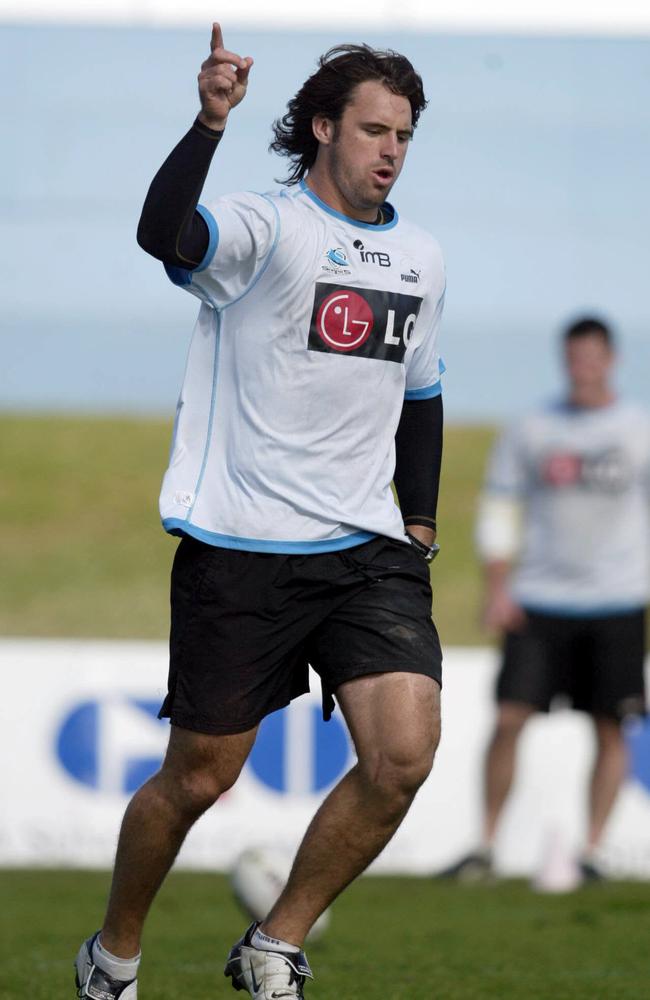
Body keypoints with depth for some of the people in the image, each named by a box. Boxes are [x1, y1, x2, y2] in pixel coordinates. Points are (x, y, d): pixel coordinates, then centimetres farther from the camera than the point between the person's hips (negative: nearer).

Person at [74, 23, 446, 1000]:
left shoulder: (421, 257, 12)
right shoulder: (264, 227, -8)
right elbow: (164, 233, -31)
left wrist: (420, 523, 18)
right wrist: (211, 122, -45)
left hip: (369, 552, 5)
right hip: (240, 551, -5)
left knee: (404, 757, -14)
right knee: (198, 778, 4)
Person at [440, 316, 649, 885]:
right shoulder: (532, 432, 6)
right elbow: (499, 512, 9)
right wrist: (498, 592, 0)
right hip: (541, 601, 1)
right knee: (509, 719, -7)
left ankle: (591, 852, 6)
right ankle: (485, 847, 0)